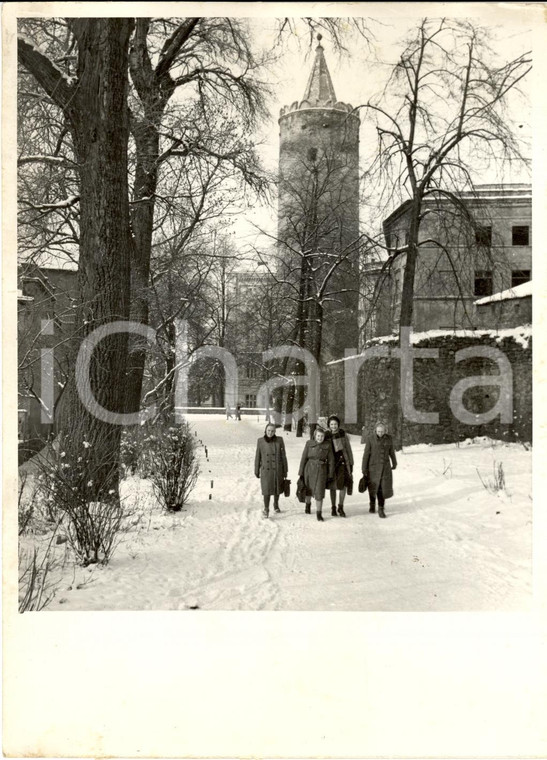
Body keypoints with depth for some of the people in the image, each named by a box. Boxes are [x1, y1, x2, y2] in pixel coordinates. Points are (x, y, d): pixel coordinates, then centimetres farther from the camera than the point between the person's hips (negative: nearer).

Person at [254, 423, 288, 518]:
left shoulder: (279, 440, -7)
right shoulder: (260, 441, -6)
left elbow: (283, 456, -1)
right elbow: (258, 457, 1)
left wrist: (285, 470, 1)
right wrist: (256, 471, 4)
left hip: (277, 469, 1)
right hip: (266, 470, -1)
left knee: (277, 489, 15)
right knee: (267, 490, -9)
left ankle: (276, 505, 38)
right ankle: (266, 509, 2)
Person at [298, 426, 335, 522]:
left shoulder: (328, 445, -5)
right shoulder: (309, 443, -6)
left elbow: (331, 460, 0)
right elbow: (304, 458, -3)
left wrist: (331, 474, 0)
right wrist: (300, 472, -3)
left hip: (321, 470, -1)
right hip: (309, 469, 1)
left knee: (319, 492, -7)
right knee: (308, 489, 18)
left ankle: (319, 513, 2)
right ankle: (308, 504, 47)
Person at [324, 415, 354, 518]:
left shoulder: (343, 435, 0)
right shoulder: (326, 436, -1)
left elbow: (348, 450, 4)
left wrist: (351, 464, 2)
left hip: (343, 463, 0)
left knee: (343, 485, -3)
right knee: (333, 486, 5)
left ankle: (340, 508, 13)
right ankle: (333, 508, 18)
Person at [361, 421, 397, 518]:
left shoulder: (388, 438, -3)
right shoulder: (370, 439, -12)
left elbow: (391, 452, 12)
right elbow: (366, 454, -9)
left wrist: (394, 463, 24)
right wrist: (364, 469, -8)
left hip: (385, 466, 1)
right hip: (373, 466, -1)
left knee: (383, 488, -6)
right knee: (373, 487, 13)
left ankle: (381, 509, 4)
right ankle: (372, 504, 39)